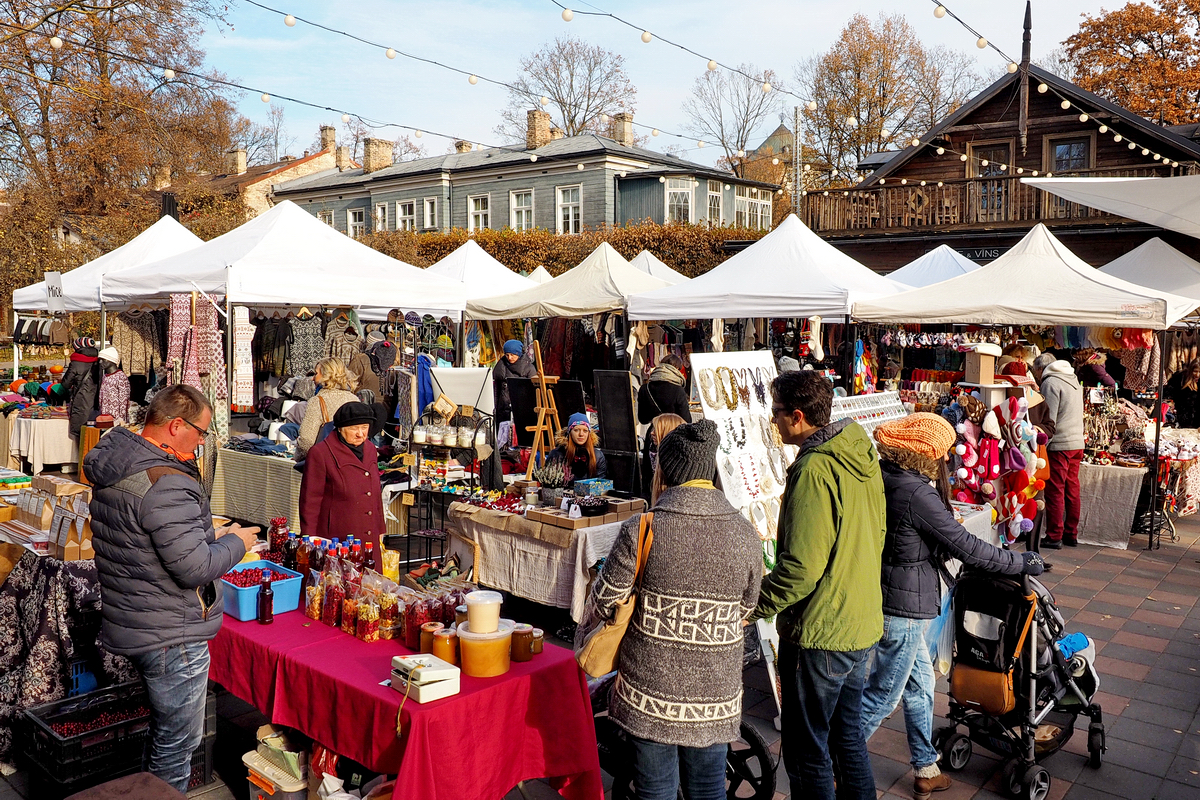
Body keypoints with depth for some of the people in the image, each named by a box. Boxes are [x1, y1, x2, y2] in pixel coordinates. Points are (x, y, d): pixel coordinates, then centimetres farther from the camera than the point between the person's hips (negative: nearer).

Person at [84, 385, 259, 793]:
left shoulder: (113, 469, 6)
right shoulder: (166, 483, -26)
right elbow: (194, 568, -27)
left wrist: (209, 536, 12)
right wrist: (235, 543, -10)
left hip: (129, 622, 10)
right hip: (169, 636, -10)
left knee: (166, 731, 25)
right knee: (177, 741, 6)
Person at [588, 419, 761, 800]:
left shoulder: (641, 530, -16)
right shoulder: (746, 535, -6)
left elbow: (602, 604, -7)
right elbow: (745, 611, 6)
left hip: (652, 696, -2)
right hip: (716, 697, 3)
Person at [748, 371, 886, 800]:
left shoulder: (814, 469, -23)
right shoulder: (863, 456, 5)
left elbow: (801, 567, -25)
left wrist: (754, 607, -13)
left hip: (818, 633, -9)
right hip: (863, 624, 9)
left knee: (807, 754, 6)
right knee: (848, 736, 22)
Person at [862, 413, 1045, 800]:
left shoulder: (881, 477, 3)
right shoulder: (916, 493, -24)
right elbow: (966, 546, -18)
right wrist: (1022, 562, -7)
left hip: (879, 594, 10)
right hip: (901, 608, -9)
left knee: (920, 683, 22)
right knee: (881, 696, 5)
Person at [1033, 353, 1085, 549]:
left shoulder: (1050, 383, -10)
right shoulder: (1073, 380, 17)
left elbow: (1049, 420, -16)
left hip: (1059, 445, -8)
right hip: (1078, 443, 8)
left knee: (1055, 492, -3)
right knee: (1072, 490, 12)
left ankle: (1054, 536, 0)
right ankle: (1071, 535, 18)